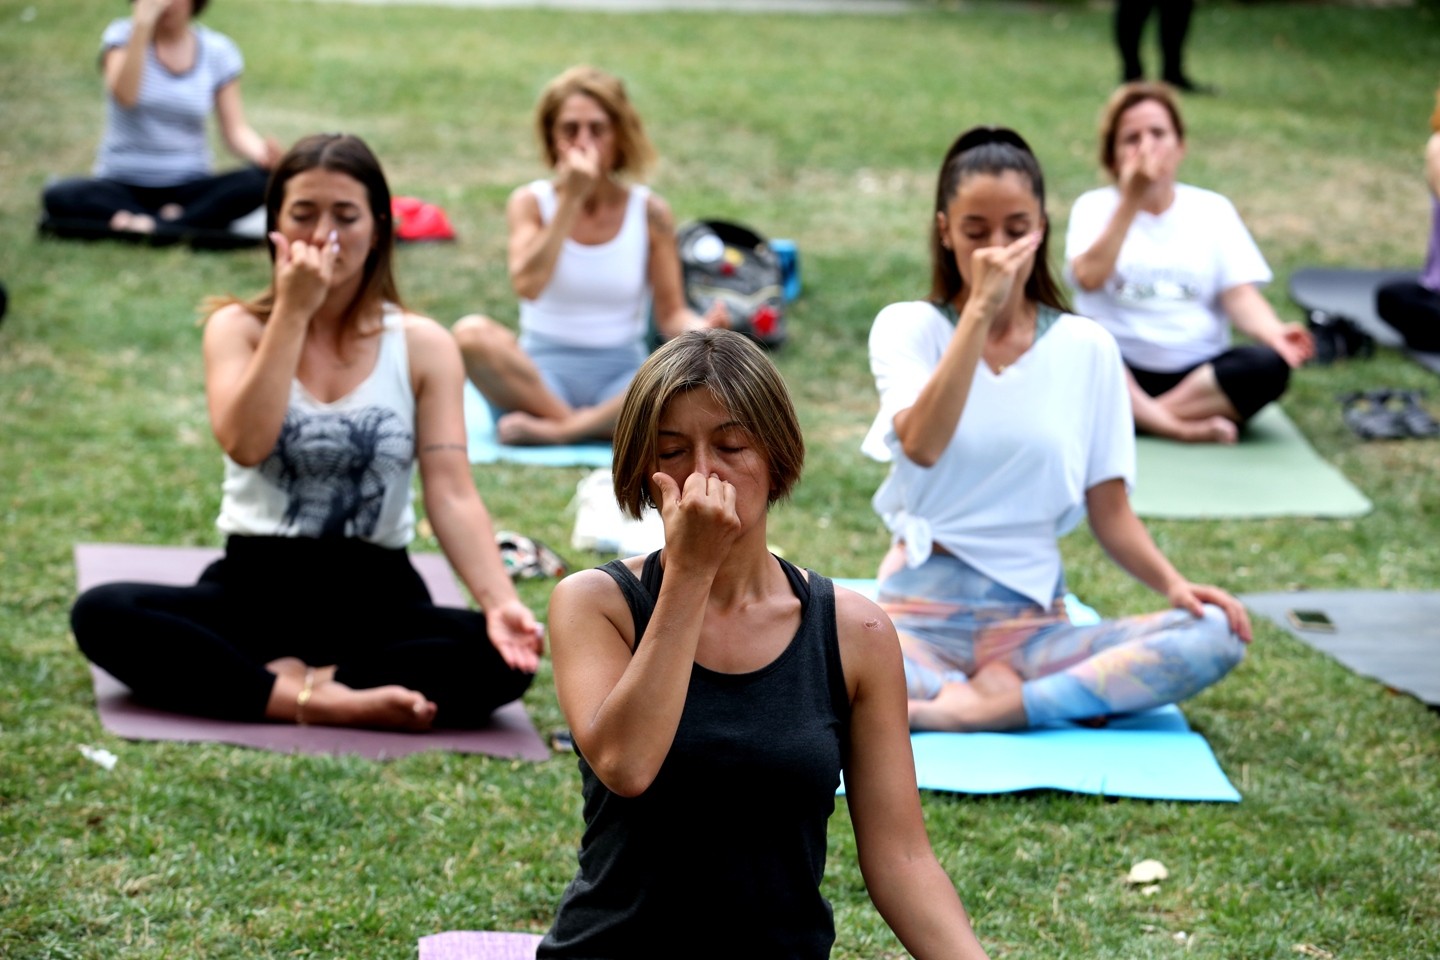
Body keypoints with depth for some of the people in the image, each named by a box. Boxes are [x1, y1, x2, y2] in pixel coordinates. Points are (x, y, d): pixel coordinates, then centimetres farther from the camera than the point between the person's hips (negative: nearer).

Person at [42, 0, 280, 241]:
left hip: (189, 186, 1)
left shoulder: (218, 51, 2)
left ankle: (154, 226, -29)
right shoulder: (123, 34, -3)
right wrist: (143, 23, -26)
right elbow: (124, 96, -22)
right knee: (58, 197, -32)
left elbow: (235, 130, -1)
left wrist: (262, 152, -24)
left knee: (260, 181, -28)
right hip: (122, 187, -1)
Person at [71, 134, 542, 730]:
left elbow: (452, 495, -10)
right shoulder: (238, 328, 1)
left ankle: (291, 681, -26)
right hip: (253, 588, 0)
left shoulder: (422, 346, 1)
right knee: (102, 614, -29)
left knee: (504, 657, -30)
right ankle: (332, 701, -33)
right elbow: (244, 445, -19)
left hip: (378, 598, 0)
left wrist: (501, 603, -27)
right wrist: (293, 312, -18)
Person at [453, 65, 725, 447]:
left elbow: (670, 313, 2)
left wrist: (702, 327, -21)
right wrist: (570, 199, -18)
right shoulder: (531, 203, -1)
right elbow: (528, 285, -18)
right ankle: (588, 425, -25)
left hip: (621, 375, 1)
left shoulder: (649, 213, 2)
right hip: (540, 378, -1)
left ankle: (553, 431, -26)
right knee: (471, 333, -32)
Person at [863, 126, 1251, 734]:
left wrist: (1172, 584, -11)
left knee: (1215, 635, -23)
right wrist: (980, 309, -18)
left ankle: (974, 706, -23)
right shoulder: (908, 328, 3)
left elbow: (1109, 509, 8)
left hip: (1032, 617, 3)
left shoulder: (1085, 348, 9)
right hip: (922, 609, -3)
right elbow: (921, 446, -18)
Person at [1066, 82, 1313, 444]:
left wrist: (1274, 333, -22)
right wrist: (1131, 201, -16)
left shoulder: (1213, 209, 10)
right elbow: (1089, 277, -13)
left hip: (1199, 372, 2)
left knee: (1269, 365, -28)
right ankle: (1182, 427, -36)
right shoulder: (1094, 207, 6)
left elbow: (1240, 296, -1)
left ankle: (1141, 416, -29)